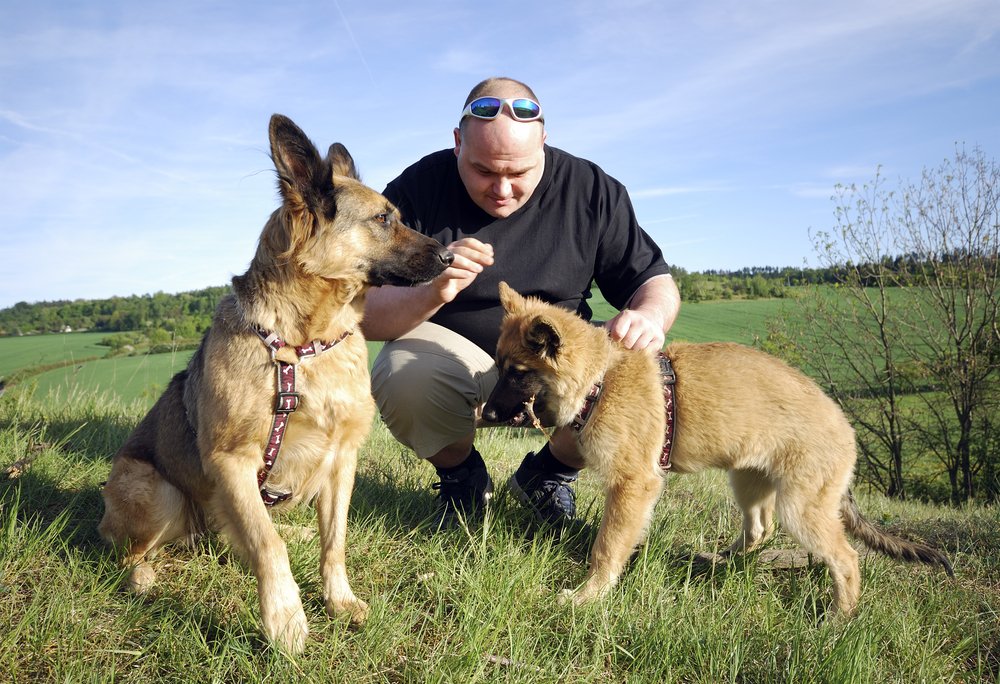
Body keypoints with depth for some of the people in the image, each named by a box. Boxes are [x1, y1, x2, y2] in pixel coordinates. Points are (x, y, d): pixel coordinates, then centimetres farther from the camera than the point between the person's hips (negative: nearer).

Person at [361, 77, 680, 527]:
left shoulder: (591, 190, -8)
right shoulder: (417, 189, -13)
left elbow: (655, 281, -2)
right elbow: (362, 315, -16)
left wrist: (649, 315, -27)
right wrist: (430, 295, -37)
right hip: (452, 353, -1)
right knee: (401, 378, -35)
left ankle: (548, 474, 7)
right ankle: (460, 475, 4)